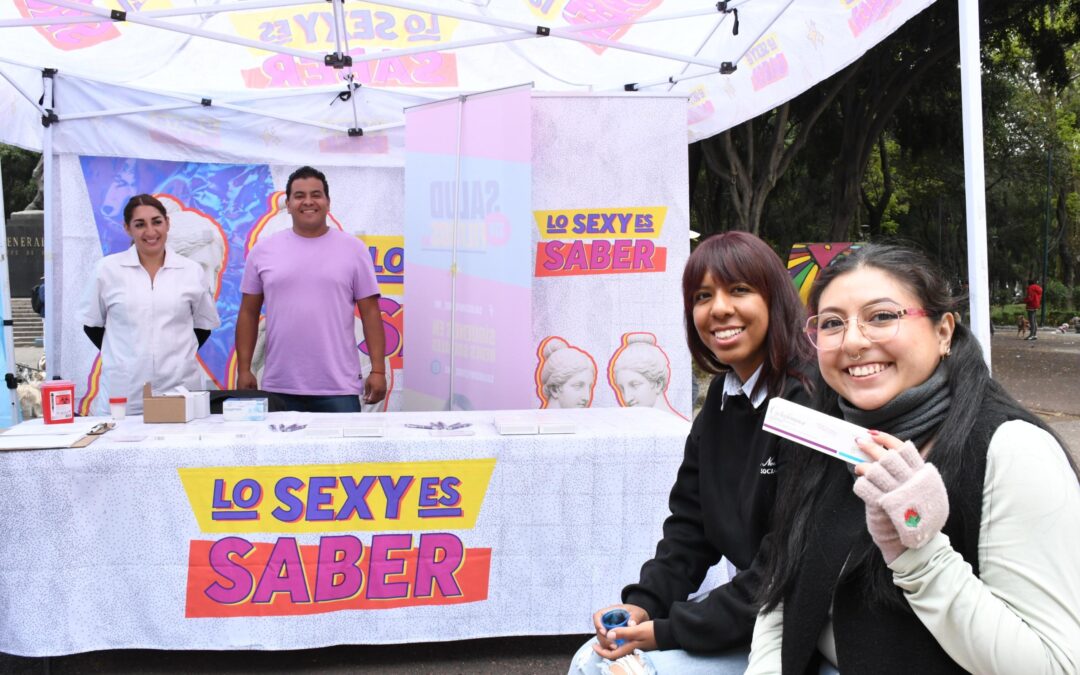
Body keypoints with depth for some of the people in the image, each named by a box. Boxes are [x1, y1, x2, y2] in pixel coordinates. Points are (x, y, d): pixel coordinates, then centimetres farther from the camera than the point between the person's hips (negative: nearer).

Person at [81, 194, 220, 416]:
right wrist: (120, 356, 4)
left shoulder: (192, 271, 4)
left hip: (179, 388, 1)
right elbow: (92, 324, 11)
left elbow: (204, 325, 14)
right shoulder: (108, 269, 3)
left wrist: (177, 357, 4)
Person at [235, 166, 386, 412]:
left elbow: (370, 313, 1)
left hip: (339, 387, -1)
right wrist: (243, 369, 3)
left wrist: (378, 370, -5)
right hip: (279, 388, 2)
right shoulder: (263, 251, 6)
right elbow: (248, 313, 9)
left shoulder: (353, 249, 2)